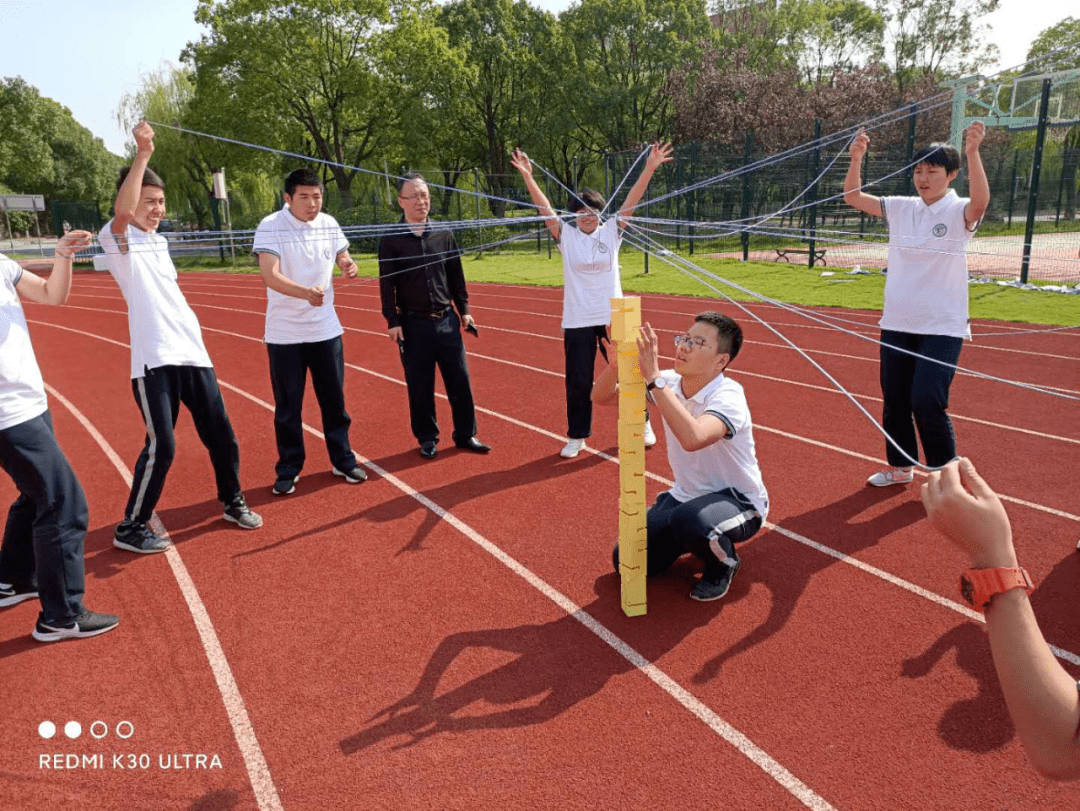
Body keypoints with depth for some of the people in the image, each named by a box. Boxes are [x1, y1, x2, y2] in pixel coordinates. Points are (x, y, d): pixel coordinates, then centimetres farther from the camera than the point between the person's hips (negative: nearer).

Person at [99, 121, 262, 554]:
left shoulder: (159, 240, 19)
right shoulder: (118, 239, -4)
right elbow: (122, 211, -28)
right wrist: (142, 154, -31)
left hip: (192, 353, 7)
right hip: (155, 360, -7)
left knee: (220, 435, 11)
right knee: (161, 447, -8)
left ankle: (232, 502, 31)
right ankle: (130, 528, 11)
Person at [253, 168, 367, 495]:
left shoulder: (329, 224, 1)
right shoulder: (270, 227, -14)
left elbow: (343, 257, 16)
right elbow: (270, 276, -26)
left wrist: (348, 266, -10)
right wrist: (306, 292, -45)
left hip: (326, 329, 4)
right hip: (284, 333, -3)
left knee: (334, 400, 10)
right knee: (287, 407, 5)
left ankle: (343, 460, 25)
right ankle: (289, 469, 20)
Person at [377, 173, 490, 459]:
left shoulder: (444, 234, 6)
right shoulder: (391, 239, -2)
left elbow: (456, 276, 12)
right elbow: (387, 284, -3)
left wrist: (464, 310, 10)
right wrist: (393, 321, -8)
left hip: (447, 320, 3)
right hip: (413, 325, -3)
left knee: (460, 380, 5)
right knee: (420, 386, 5)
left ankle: (465, 435, 19)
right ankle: (427, 438, 20)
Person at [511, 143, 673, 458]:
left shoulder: (611, 232, 3)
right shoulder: (566, 236, 2)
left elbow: (631, 200, -5)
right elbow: (544, 207, -8)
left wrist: (649, 169, -15)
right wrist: (527, 176, -20)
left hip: (614, 317, 1)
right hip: (577, 322, 0)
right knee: (578, 382, 5)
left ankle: (642, 424, 30)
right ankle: (577, 437, 20)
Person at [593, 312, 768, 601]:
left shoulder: (728, 396, -27)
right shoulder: (668, 383, -7)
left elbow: (693, 438, -48)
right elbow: (601, 396, -7)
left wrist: (653, 377, -44)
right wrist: (618, 360, -28)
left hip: (739, 502, -6)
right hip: (685, 497, 6)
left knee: (688, 519, -39)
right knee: (627, 561, -2)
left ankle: (723, 563, -4)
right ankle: (689, 539, 24)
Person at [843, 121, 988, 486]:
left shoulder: (958, 212, -7)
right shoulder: (901, 208, 4)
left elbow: (980, 202, -30)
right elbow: (853, 197, -2)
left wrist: (972, 152, -42)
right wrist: (856, 158, -18)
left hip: (942, 326, -5)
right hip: (897, 323, 5)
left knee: (926, 401, -11)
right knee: (894, 400, 10)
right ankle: (900, 466, 28)